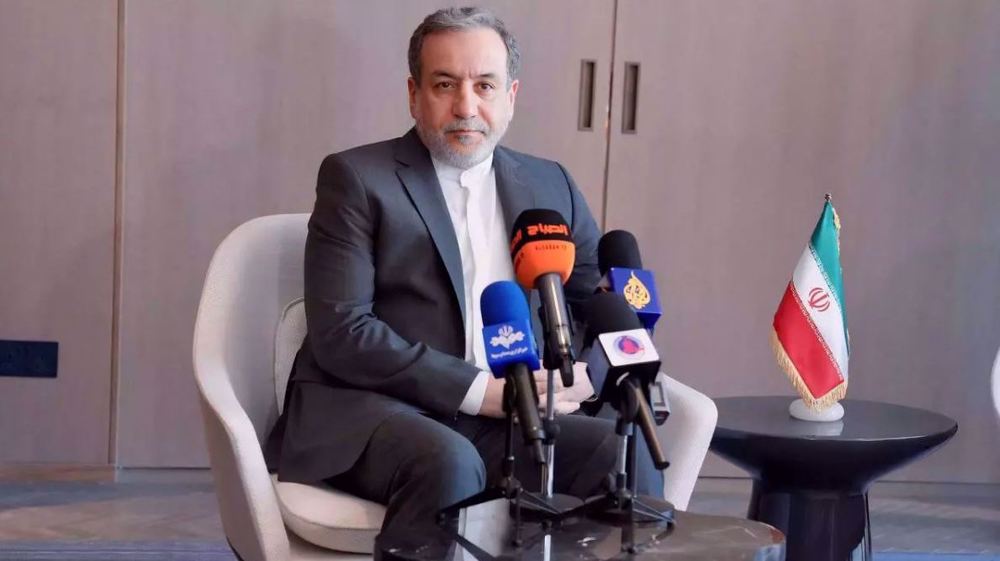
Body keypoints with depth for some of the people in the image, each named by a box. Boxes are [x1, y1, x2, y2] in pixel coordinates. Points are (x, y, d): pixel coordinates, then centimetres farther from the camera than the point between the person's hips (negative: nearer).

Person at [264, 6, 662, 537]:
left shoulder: (548, 185, 14)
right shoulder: (357, 178, -1)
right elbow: (340, 333, -10)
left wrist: (585, 373, -6)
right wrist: (479, 390, -16)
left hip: (505, 423, 4)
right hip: (370, 411, -4)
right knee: (450, 463, -35)